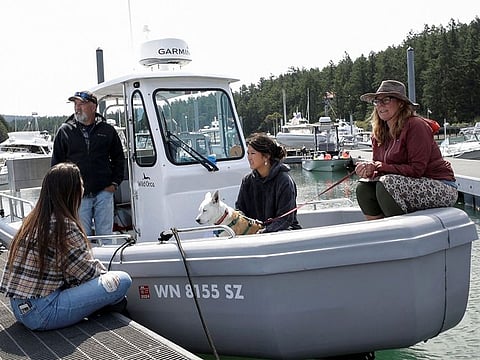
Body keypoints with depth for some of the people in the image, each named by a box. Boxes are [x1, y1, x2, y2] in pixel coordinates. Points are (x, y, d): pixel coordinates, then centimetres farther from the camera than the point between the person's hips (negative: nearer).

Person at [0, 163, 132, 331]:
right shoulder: (65, 226, -18)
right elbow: (88, 271, -11)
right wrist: (103, 271, 10)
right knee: (123, 280, -9)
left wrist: (100, 269, 9)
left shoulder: (34, 219, 9)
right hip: (42, 314, -9)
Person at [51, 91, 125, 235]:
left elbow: (118, 158, 14)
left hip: (104, 192, 0)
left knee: (105, 234, 6)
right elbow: (56, 162, 9)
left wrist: (114, 183, 5)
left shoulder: (108, 130, 5)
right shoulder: (65, 131, 4)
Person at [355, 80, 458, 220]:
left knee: (386, 185, -29)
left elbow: (416, 170, -20)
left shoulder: (416, 126, -15)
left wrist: (380, 167, -21)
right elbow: (377, 166, 7)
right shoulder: (379, 133, 8)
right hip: (409, 185, 7)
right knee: (364, 188, -11)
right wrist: (370, 170, -16)